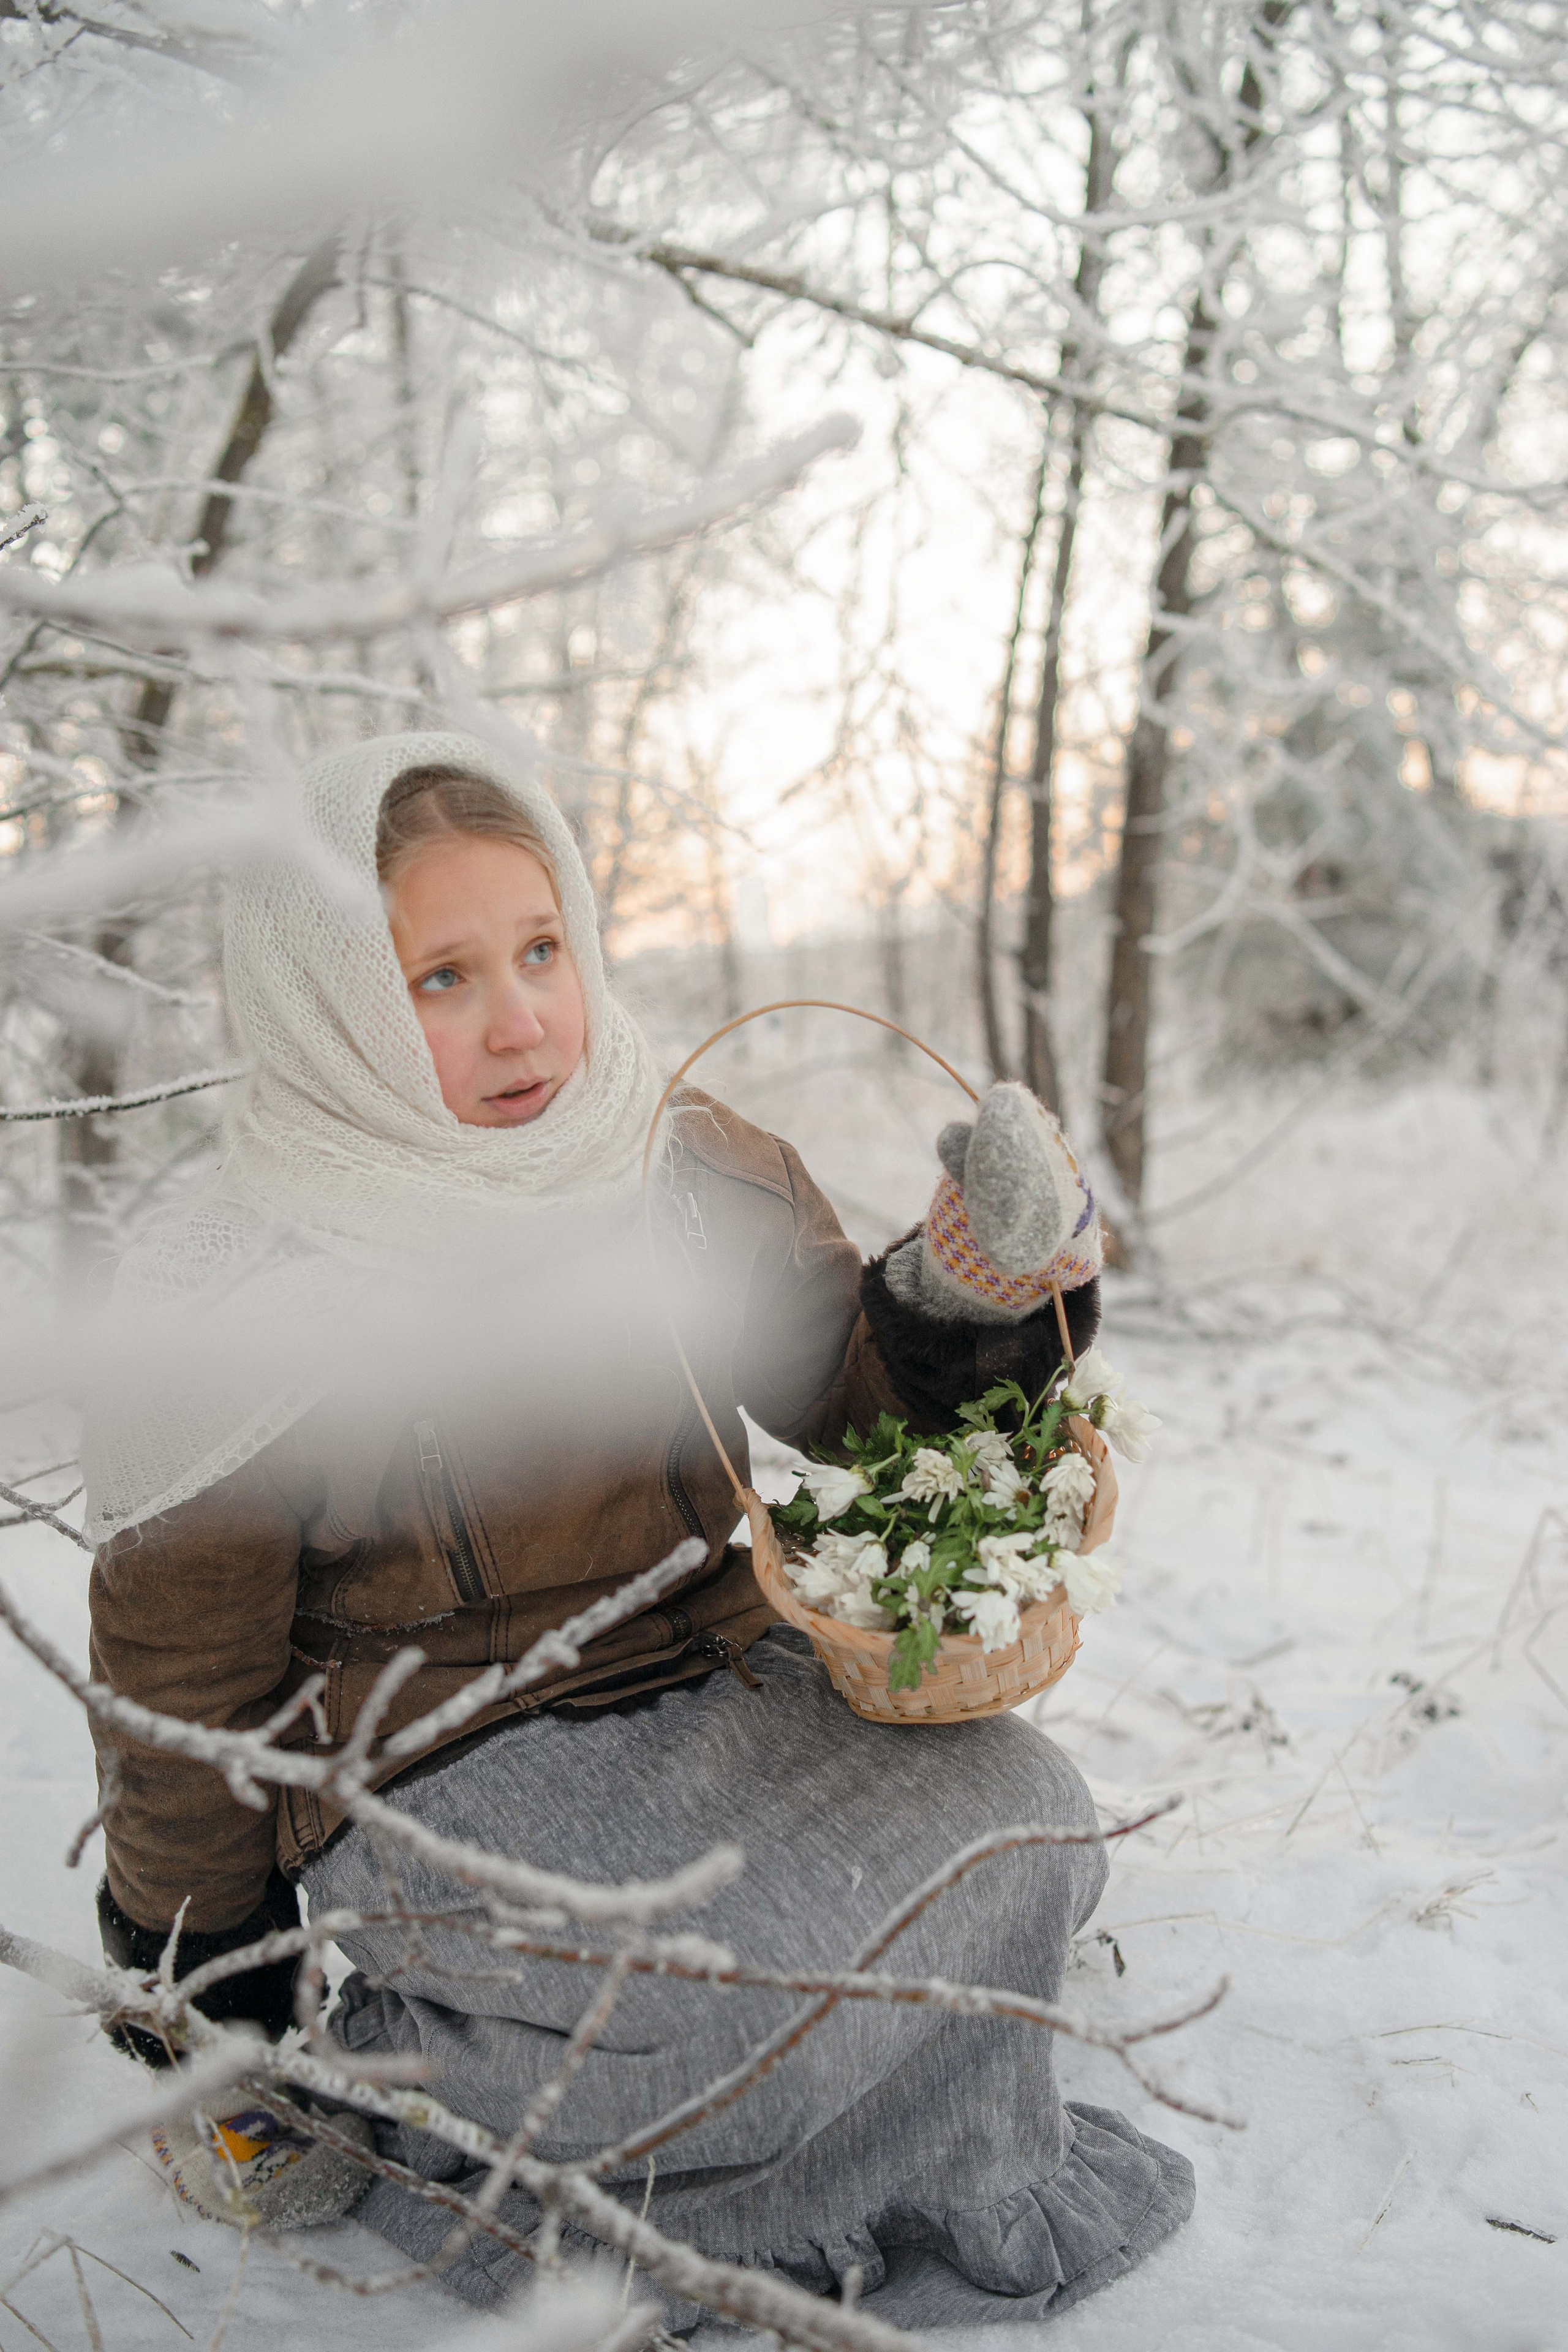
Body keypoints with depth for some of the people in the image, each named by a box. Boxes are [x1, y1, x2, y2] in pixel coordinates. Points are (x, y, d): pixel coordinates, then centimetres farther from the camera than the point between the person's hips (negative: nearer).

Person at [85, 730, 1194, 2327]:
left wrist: (968, 1293, -17)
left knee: (1009, 1814, -18)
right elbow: (181, 1686, -3)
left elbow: (857, 1402, 5)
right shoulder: (226, 1318, -13)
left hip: (716, 1686, 5)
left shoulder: (693, 1171, -3)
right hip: (437, 1770, -4)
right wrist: (209, 2003, 5)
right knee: (741, 1985, -28)